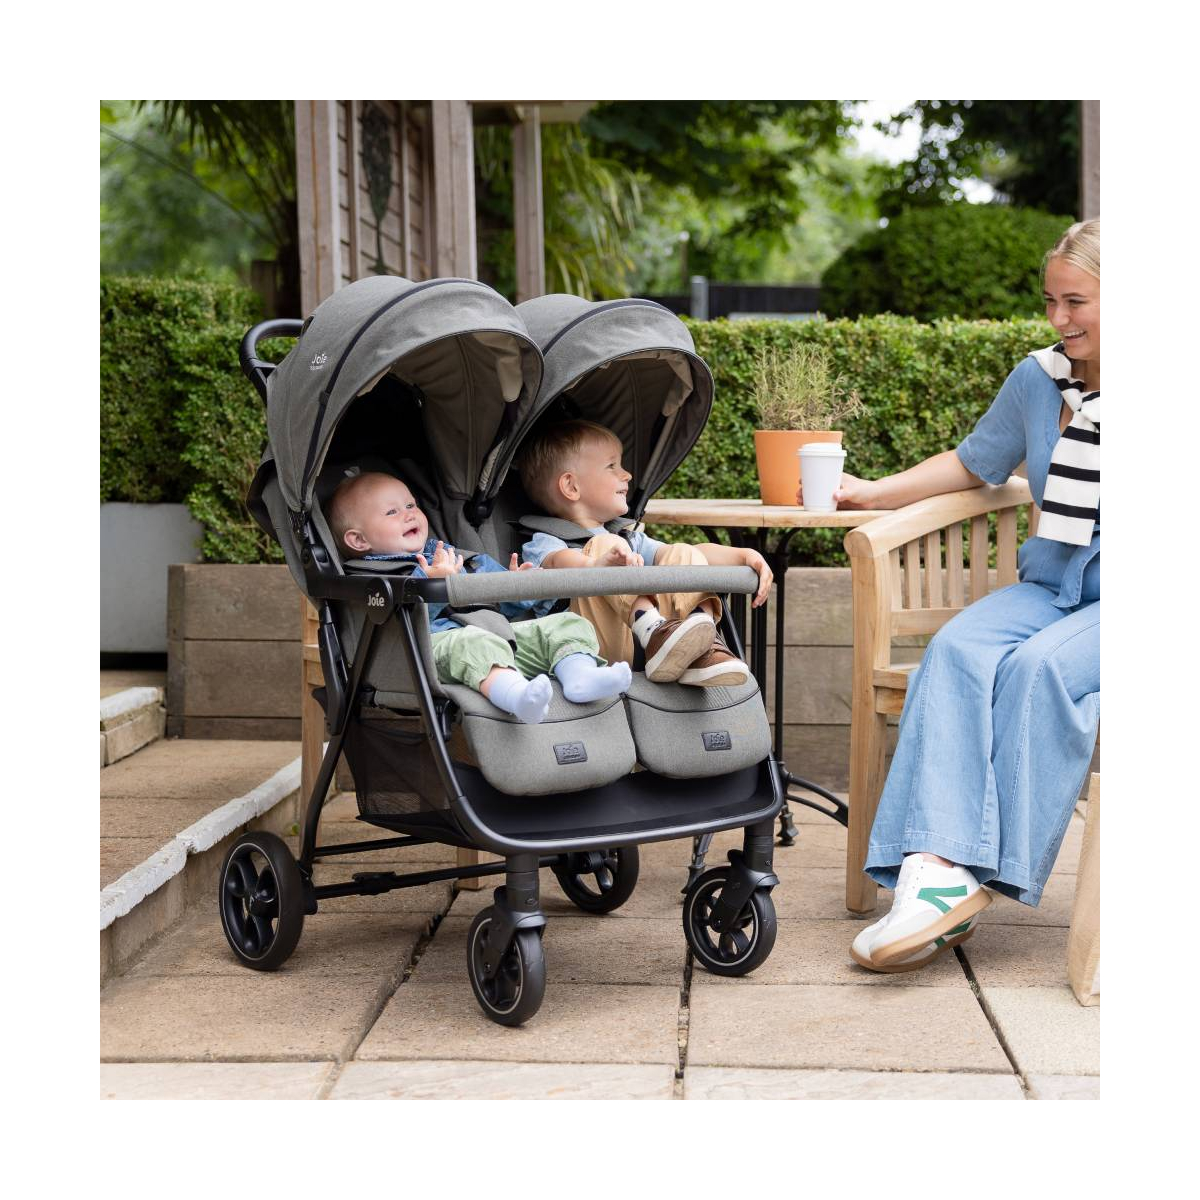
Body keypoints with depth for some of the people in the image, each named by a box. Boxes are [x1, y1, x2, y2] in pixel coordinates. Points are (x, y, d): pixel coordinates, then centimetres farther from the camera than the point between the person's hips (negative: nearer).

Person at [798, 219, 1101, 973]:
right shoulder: (1037, 381, 11)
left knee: (1040, 667, -33)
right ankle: (936, 866, -40)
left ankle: (991, 880, -30)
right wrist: (871, 494, 17)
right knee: (958, 651, -27)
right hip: (1050, 587, 4)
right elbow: (974, 464, 25)